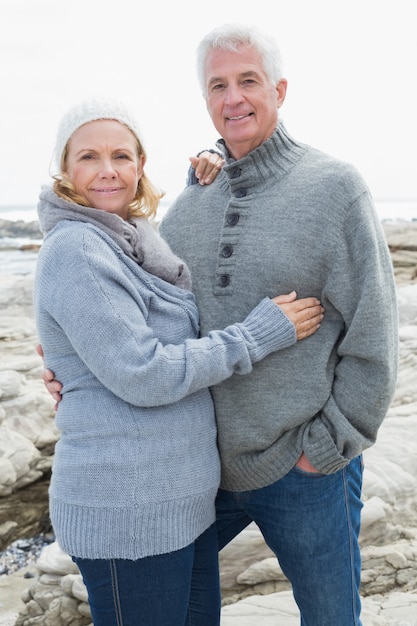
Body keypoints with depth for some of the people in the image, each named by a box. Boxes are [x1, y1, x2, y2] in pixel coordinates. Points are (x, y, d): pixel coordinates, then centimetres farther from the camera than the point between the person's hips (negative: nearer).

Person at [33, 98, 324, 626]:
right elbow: (143, 375, -22)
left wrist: (202, 194, 10)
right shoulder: (74, 249, -17)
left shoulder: (134, 241, 9)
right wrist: (261, 333, -15)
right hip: (125, 516, -8)